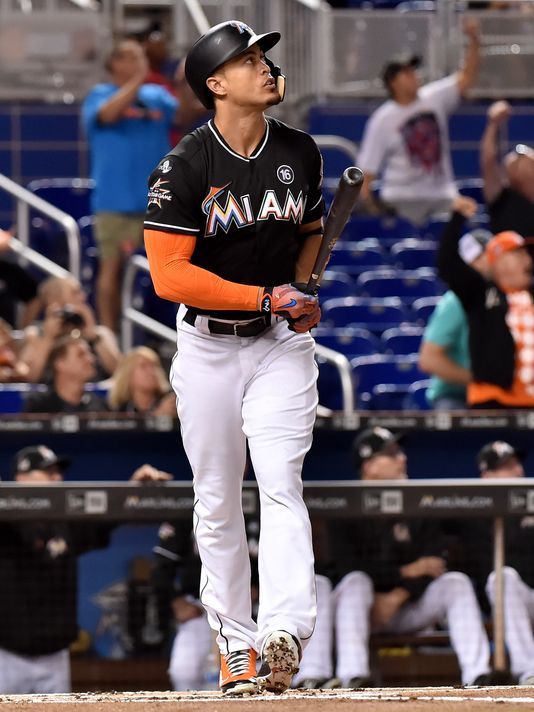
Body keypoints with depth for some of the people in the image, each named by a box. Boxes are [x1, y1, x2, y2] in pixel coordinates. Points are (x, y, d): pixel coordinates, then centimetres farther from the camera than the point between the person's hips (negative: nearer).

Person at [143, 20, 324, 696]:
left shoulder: (300, 152, 1)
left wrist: (299, 287, 0)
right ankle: (235, 646, 16)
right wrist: (267, 297, -21)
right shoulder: (185, 168, -13)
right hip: (209, 346, -1)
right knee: (217, 501, 6)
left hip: (282, 343, 1)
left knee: (280, 481, -16)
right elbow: (170, 276, -19)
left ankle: (283, 633, -28)